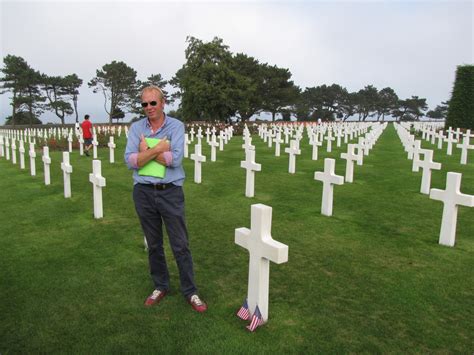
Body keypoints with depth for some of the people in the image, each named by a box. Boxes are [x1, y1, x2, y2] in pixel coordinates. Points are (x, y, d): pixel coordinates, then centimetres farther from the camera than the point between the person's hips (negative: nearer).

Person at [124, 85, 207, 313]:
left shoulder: (176, 126, -5)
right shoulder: (136, 128, 3)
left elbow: (175, 159, -19)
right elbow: (131, 161, -9)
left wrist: (146, 151, -10)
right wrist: (158, 148, -15)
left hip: (170, 192, -3)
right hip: (143, 193, 3)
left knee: (180, 245, 4)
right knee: (154, 244, 15)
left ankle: (190, 291, 18)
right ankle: (160, 287, 33)